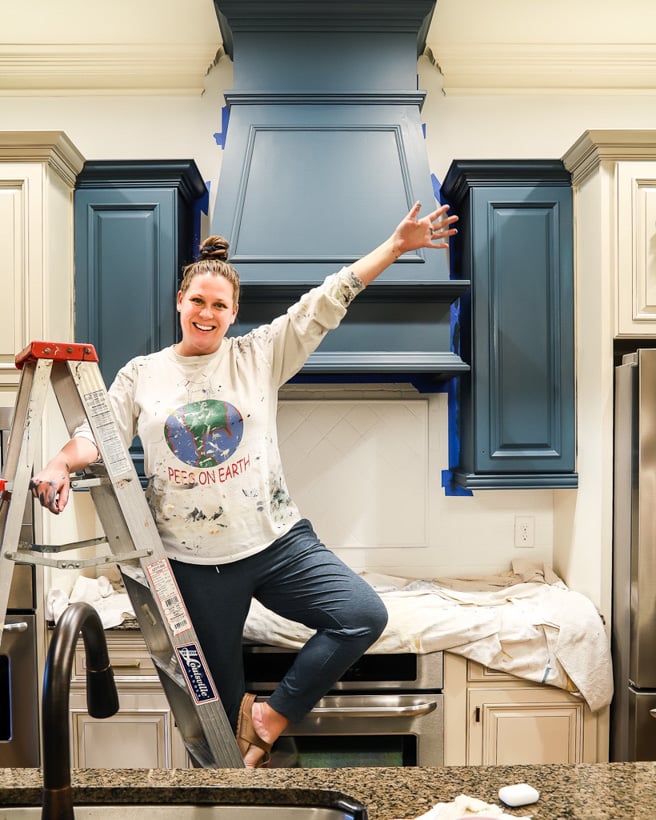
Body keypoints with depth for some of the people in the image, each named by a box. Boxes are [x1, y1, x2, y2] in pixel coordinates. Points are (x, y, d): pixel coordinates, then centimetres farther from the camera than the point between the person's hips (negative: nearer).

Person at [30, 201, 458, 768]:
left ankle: (271, 718, 3)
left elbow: (327, 302, -3)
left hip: (277, 541, 0)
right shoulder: (141, 375, 5)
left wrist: (398, 244, -7)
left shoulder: (259, 356, 2)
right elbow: (99, 434, 2)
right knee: (220, 699, 9)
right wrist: (61, 464, -21)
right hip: (196, 562, 0)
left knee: (364, 615, -15)